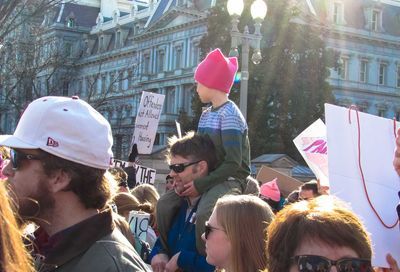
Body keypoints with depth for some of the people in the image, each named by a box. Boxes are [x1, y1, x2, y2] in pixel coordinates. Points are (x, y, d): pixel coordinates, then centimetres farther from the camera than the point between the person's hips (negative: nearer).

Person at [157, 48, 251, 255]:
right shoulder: (206, 115, 13)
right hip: (207, 175, 9)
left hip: (231, 178, -9)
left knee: (204, 214, -34)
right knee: (165, 204, -5)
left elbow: (233, 163, -23)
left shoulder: (229, 114, -15)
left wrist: (200, 185, -22)